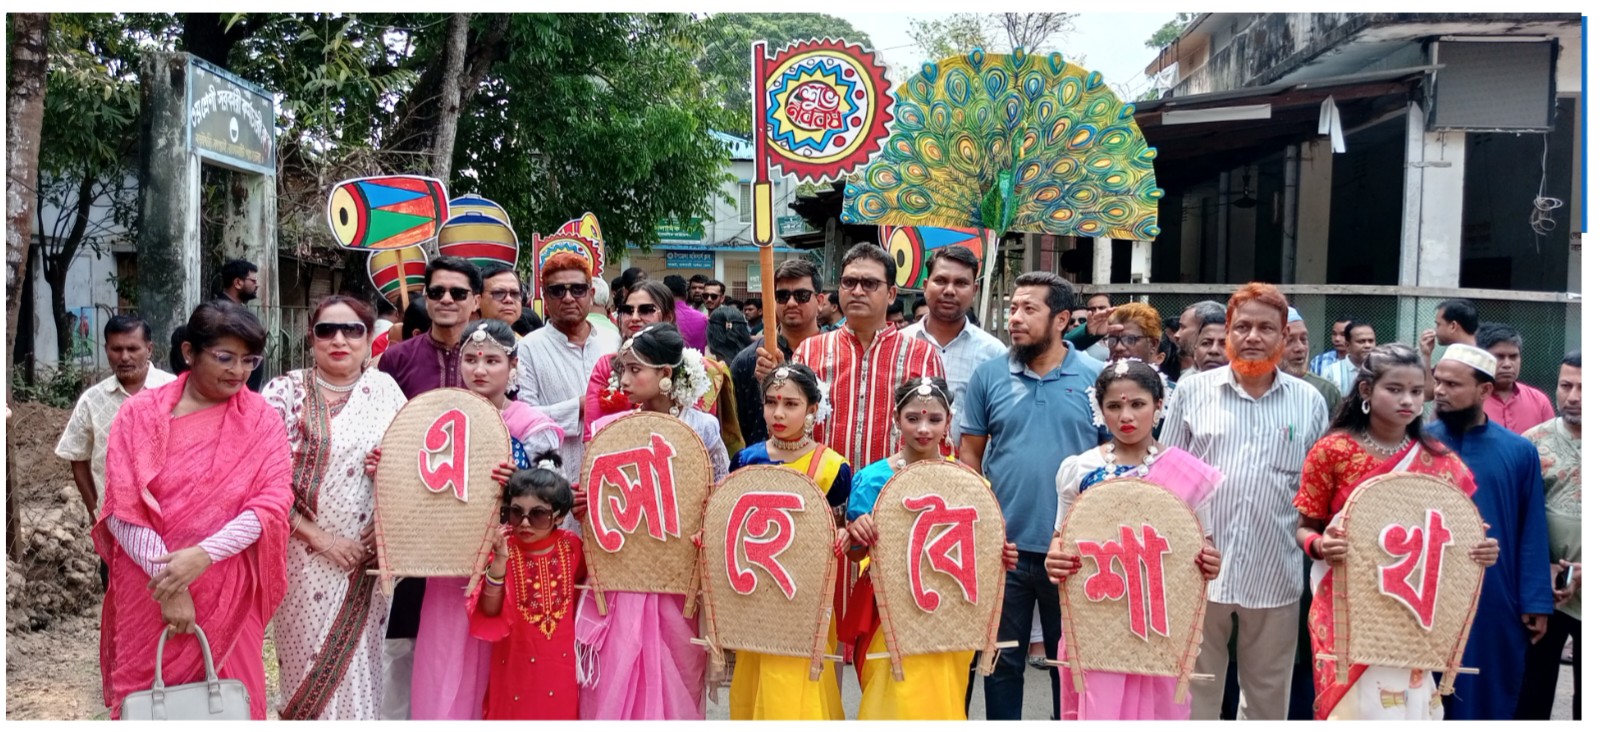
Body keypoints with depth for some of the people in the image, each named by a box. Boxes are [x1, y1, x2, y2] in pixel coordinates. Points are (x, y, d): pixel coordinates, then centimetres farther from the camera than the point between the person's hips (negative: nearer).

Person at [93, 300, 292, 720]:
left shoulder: (262, 420, 0)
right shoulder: (141, 412, -1)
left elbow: (273, 503, -10)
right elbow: (122, 508, -8)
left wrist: (203, 555, -23)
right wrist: (167, 579, -17)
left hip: (225, 595, 0)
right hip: (148, 590, 0)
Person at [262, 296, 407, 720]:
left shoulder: (385, 389, 5)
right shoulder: (286, 392, -3)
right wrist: (320, 537, -13)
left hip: (369, 559, 2)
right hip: (305, 555, -2)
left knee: (360, 669, 9)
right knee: (312, 670, 4)